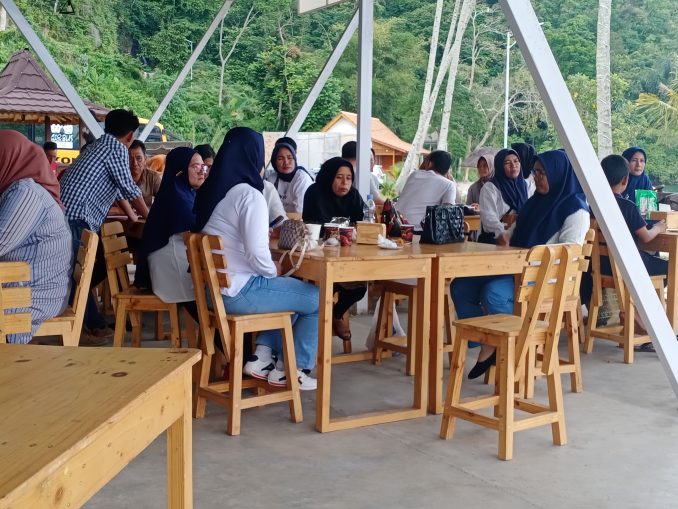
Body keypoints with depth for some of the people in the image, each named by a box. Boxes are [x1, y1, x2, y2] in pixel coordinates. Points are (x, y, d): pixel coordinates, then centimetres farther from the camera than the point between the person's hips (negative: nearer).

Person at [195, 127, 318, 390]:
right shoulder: (249, 194, -17)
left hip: (213, 287, 9)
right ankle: (293, 370, 17)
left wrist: (262, 231, 22)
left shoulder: (210, 189, 9)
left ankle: (262, 356, 19)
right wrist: (274, 270, -5)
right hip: (238, 291, -9)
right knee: (317, 299, 7)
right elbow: (257, 254, -25)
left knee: (286, 291, 28)